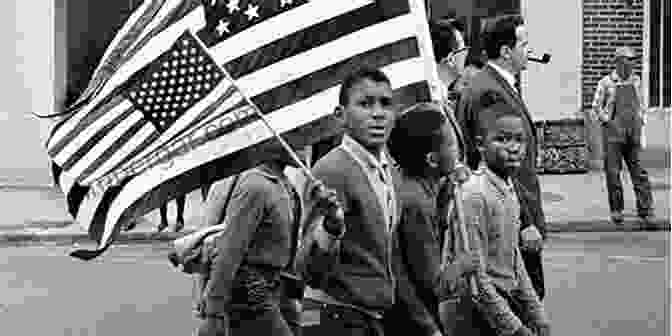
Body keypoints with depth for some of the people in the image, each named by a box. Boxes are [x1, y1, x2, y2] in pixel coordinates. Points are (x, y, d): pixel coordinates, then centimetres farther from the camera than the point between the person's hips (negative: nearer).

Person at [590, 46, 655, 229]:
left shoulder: (636, 81, 9)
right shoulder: (605, 83, -2)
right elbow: (596, 109, 3)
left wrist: (641, 123, 11)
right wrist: (609, 123, -6)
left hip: (633, 136, 2)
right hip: (613, 135, -2)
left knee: (639, 173, -5)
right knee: (613, 173, 1)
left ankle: (645, 214, -7)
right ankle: (616, 210, 17)